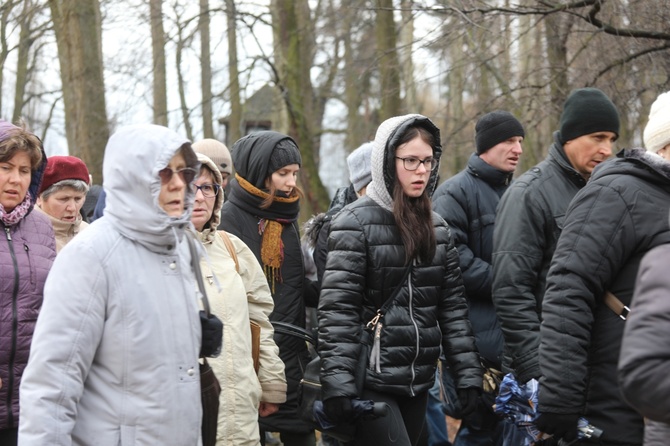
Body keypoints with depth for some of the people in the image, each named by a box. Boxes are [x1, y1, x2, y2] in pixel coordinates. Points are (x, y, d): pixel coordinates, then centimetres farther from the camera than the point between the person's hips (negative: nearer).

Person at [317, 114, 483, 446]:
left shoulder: (436, 226, 12)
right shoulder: (355, 222, -7)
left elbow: (453, 306, 13)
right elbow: (336, 311, -12)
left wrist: (468, 372, 5)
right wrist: (336, 384, -18)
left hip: (418, 382, 6)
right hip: (370, 383, -6)